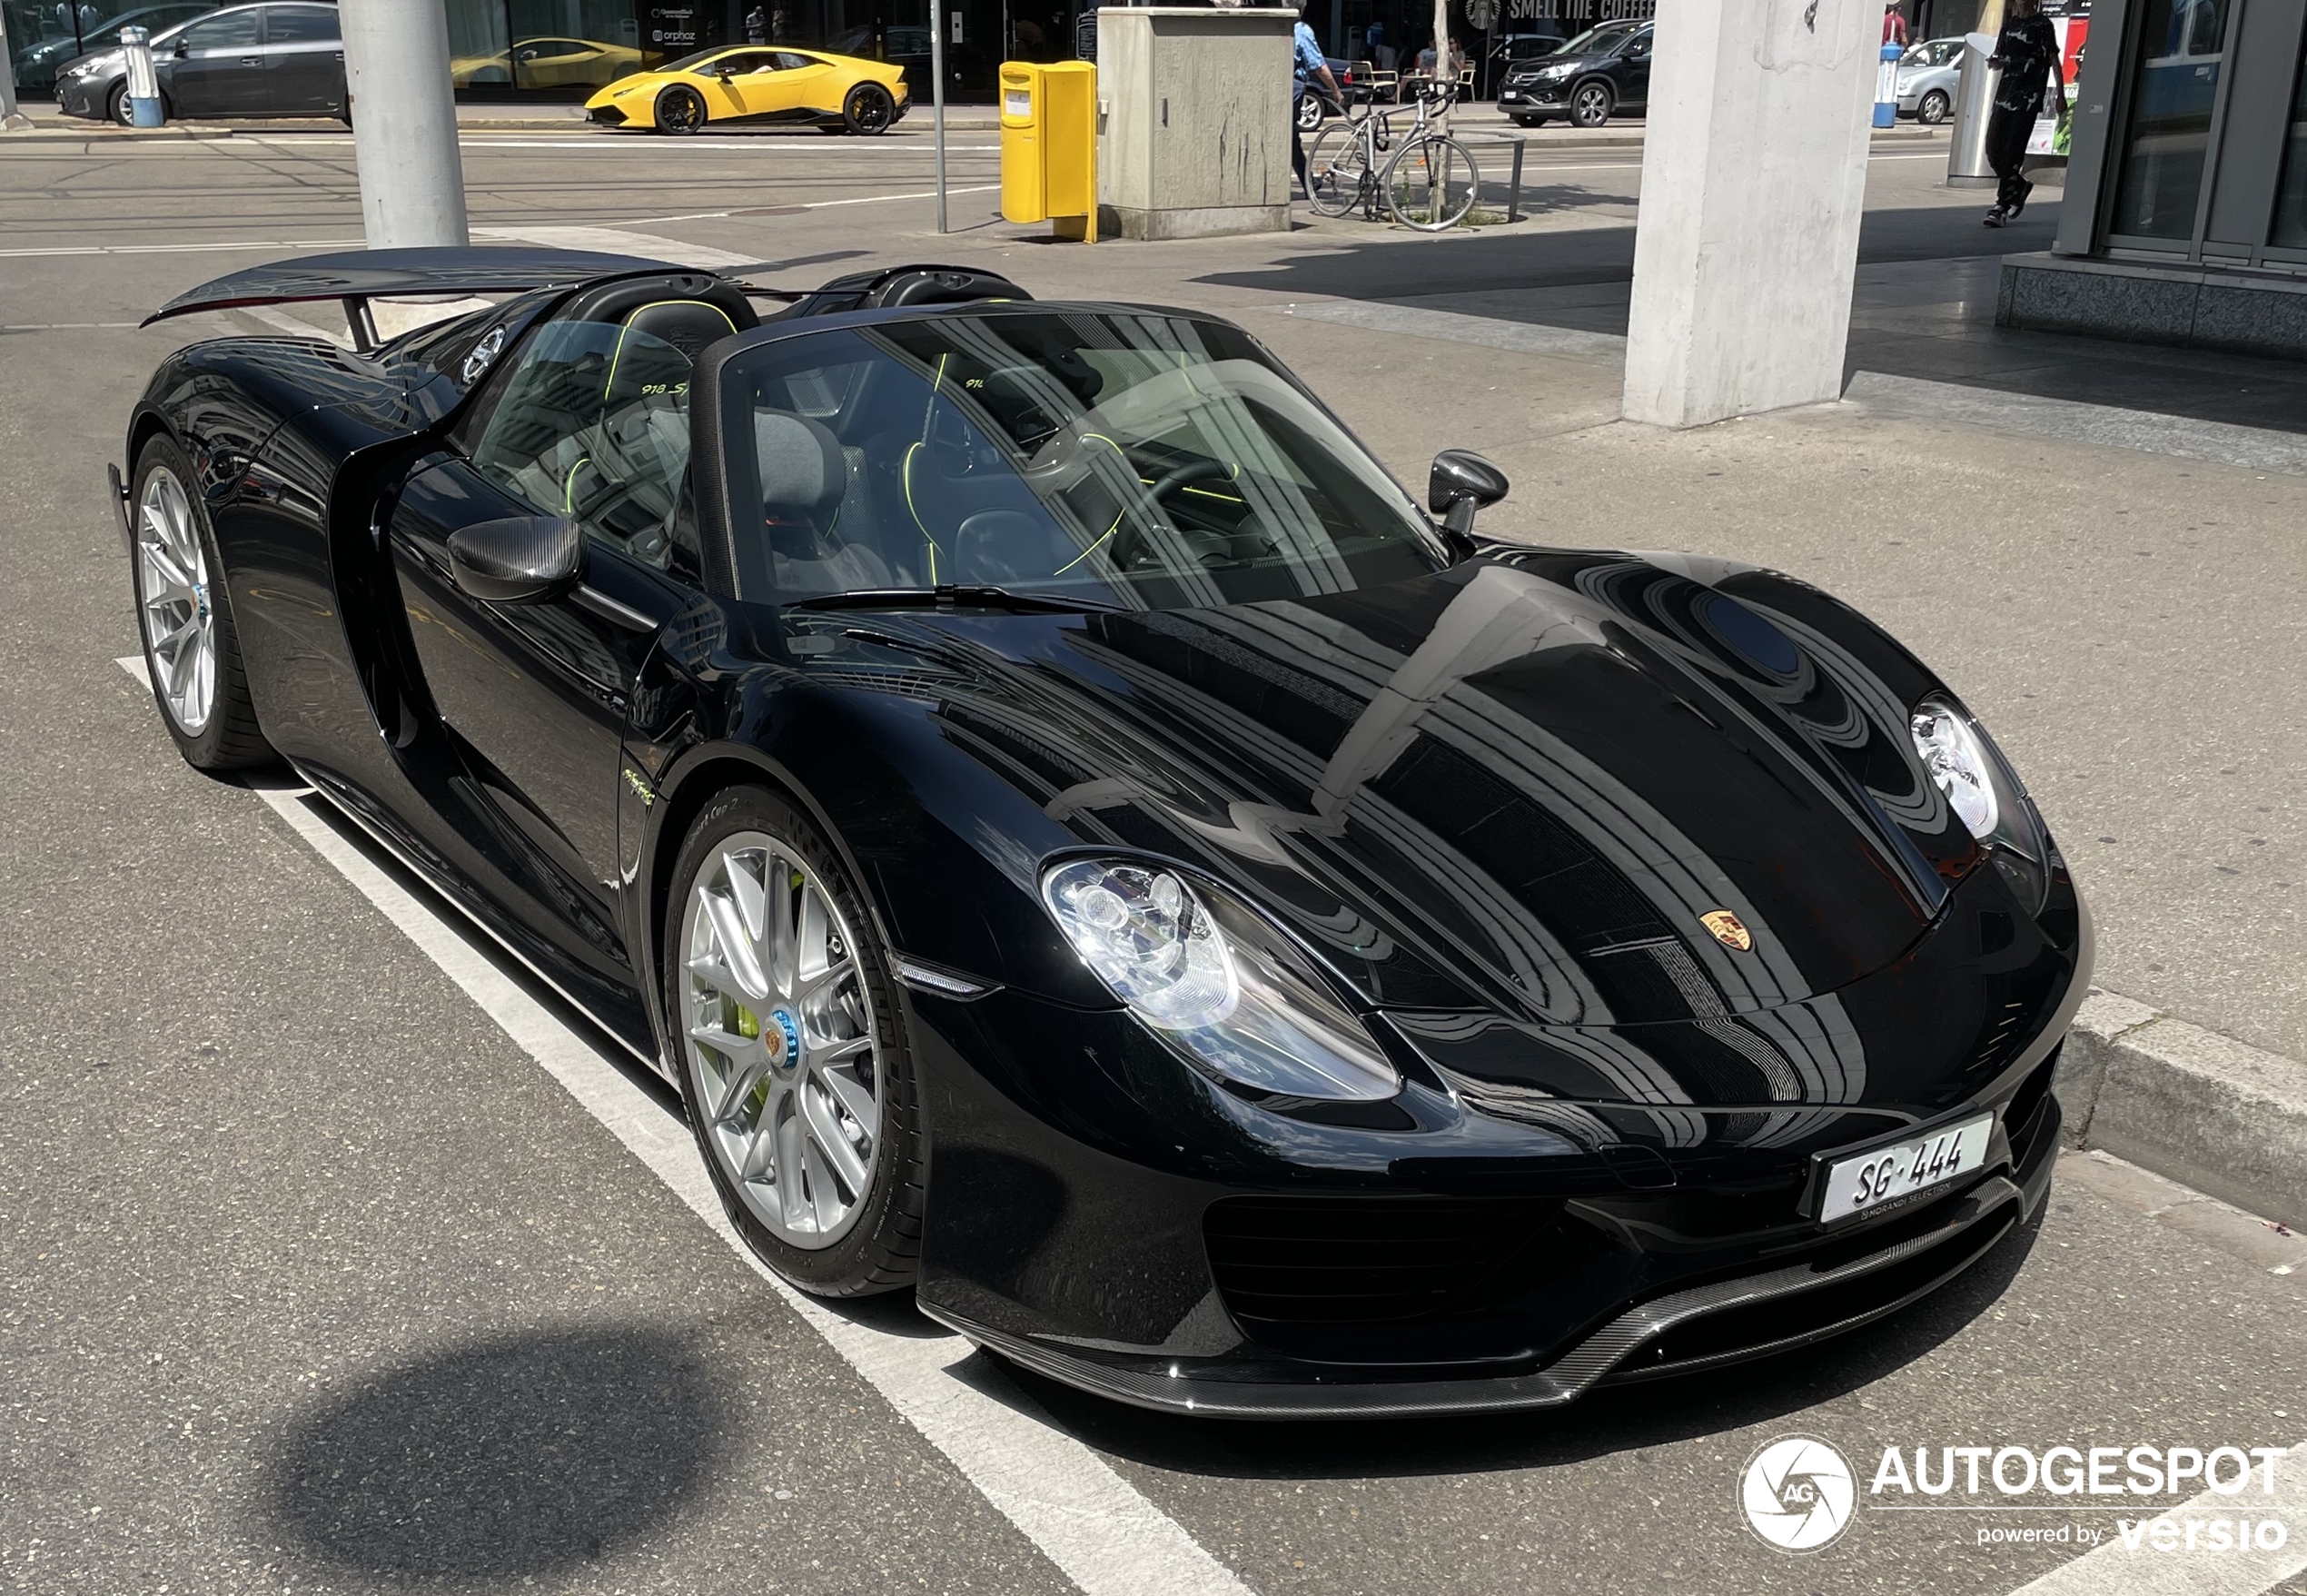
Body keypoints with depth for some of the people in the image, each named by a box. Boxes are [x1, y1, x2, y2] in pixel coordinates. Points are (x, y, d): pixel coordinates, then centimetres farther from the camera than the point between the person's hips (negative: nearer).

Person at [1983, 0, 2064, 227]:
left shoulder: (2042, 24, 0)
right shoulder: (2009, 23, 15)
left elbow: (2054, 60, -1)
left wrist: (2060, 94, -5)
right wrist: (1994, 61, -4)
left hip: (2029, 98, -6)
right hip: (2005, 95, 6)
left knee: (2012, 152, -11)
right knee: (1993, 151, 4)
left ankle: (2001, 206, -11)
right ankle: (2019, 186, 28)